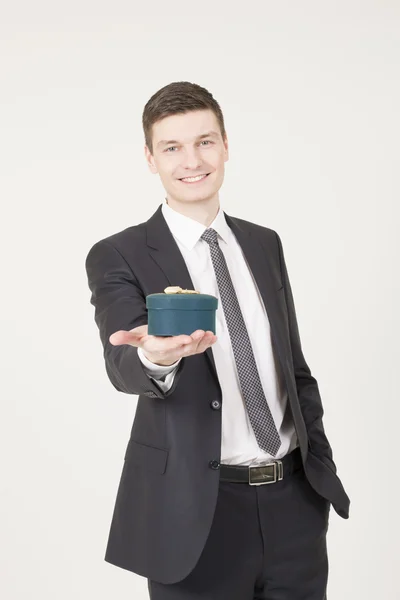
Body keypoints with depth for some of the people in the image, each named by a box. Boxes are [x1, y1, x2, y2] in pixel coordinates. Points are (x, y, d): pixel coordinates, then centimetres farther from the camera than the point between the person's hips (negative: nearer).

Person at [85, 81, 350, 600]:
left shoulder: (264, 244, 9)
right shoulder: (118, 256, -5)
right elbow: (122, 365, -21)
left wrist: (320, 460, 9)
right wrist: (155, 357, -43)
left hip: (294, 499, 4)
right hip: (196, 512, -4)